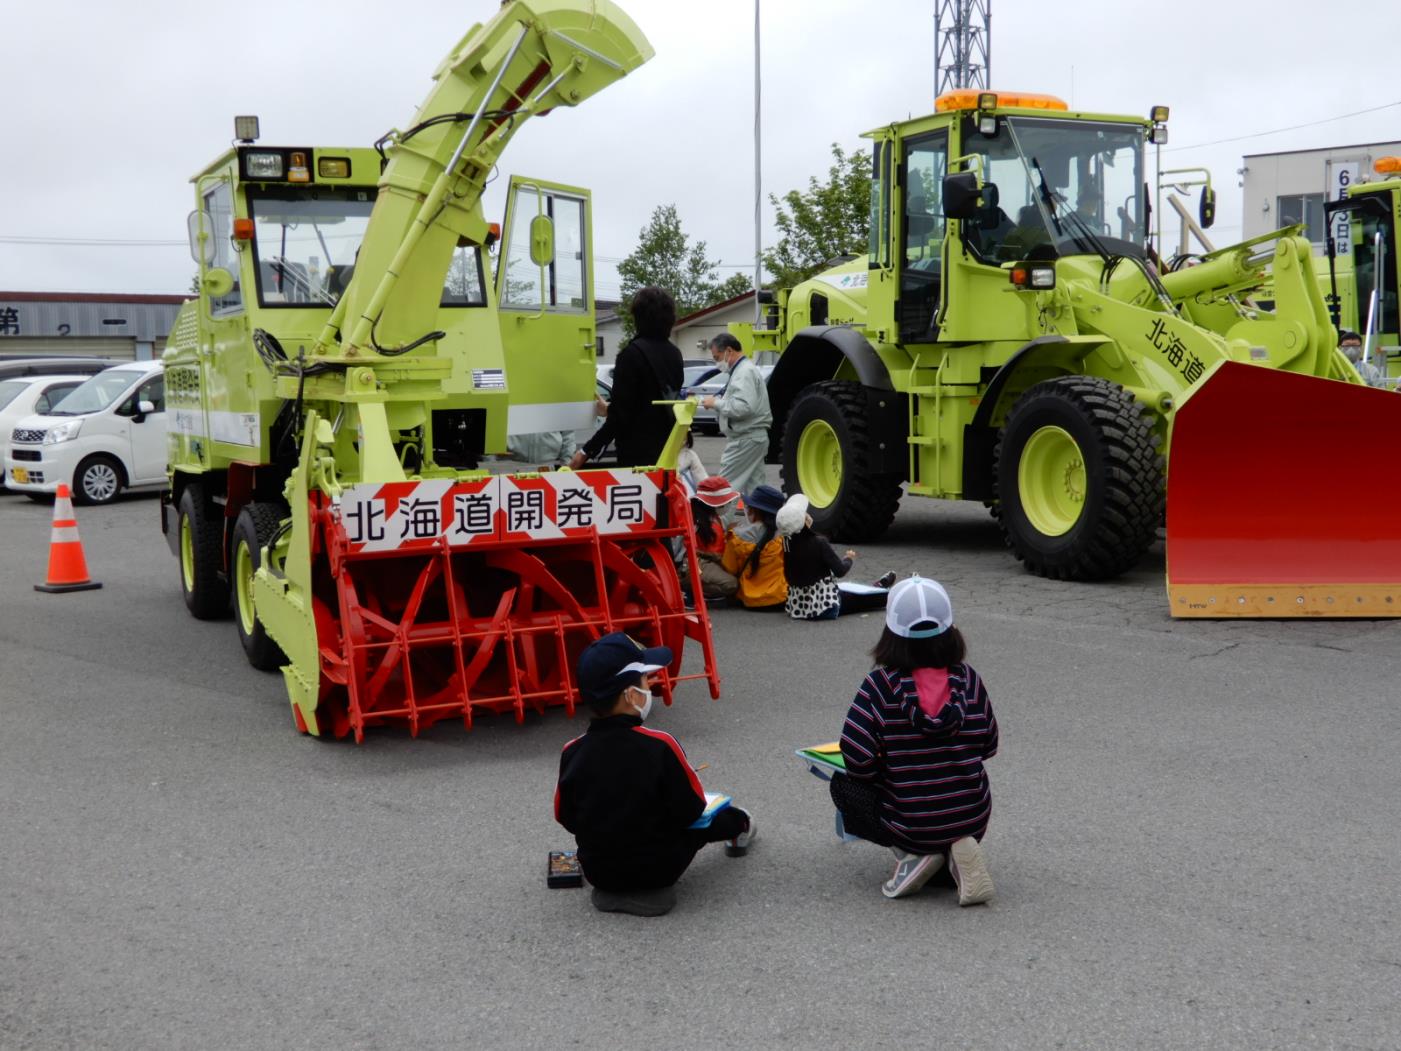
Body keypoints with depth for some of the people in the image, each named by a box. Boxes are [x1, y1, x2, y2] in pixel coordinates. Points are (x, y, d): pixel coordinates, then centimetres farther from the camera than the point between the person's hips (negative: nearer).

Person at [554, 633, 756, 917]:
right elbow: (689, 811, -15)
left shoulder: (572, 753, -13)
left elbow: (565, 817, -1)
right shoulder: (659, 746, -24)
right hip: (658, 869, -3)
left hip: (597, 871, 4)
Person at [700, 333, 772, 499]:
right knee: (753, 486, 9)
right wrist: (718, 401, 8)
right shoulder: (743, 369, 19)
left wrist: (716, 403, -16)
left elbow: (743, 407, -26)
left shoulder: (745, 372, -15)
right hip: (753, 437, 11)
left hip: (745, 440, -11)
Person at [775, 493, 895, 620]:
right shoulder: (818, 542, -22)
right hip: (824, 606, -7)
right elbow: (840, 571, -16)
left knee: (846, 587, 30)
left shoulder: (788, 543, -4)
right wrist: (849, 558, 6)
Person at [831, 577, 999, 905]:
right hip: (974, 821, 3)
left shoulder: (879, 685, -15)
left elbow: (857, 759, -20)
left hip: (911, 825, -3)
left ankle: (912, 854, 3)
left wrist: (883, 772, 2)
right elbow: (988, 746, 4)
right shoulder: (967, 678, -6)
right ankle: (957, 851, 6)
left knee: (843, 785, 23)